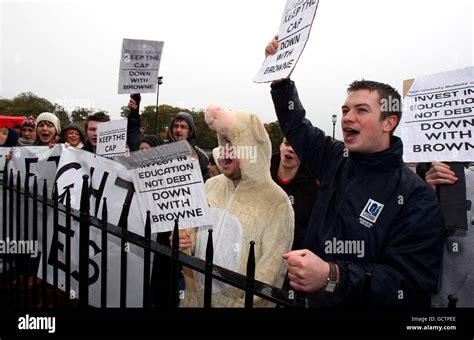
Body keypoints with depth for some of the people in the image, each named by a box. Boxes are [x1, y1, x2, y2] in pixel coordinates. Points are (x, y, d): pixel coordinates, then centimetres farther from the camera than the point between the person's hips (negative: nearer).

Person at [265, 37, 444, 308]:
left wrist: (332, 276, -39)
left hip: (368, 302, -4)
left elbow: (411, 283, -25)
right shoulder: (337, 159, -2)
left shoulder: (416, 199, -18)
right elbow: (295, 124, 11)